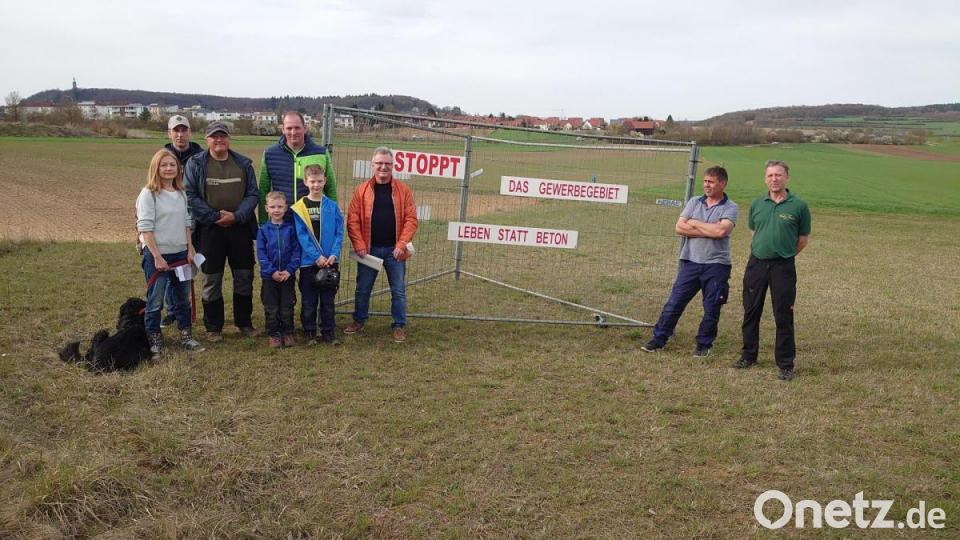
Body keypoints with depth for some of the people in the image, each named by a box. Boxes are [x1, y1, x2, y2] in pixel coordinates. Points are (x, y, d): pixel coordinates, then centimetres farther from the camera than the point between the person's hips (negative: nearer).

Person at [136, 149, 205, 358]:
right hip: (157, 255, -6)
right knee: (155, 301, 2)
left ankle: (186, 337, 24)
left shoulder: (181, 194, 9)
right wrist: (157, 256, -16)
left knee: (183, 298, 13)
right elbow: (145, 228, -13)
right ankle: (154, 342, 13)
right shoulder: (148, 194, -9)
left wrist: (190, 250, 5)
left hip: (180, 254, 6)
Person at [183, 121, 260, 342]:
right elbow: (190, 196, -6)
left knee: (244, 277, 9)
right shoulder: (195, 164, -1)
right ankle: (213, 327, 16)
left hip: (240, 228, 2)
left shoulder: (244, 164, 6)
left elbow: (253, 194, 3)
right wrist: (214, 216, -14)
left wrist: (237, 216, -12)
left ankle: (244, 322, 23)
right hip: (209, 230, -2)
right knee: (211, 280, 4)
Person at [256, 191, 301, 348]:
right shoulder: (263, 230, -1)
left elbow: (296, 251, -4)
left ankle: (288, 333, 21)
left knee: (287, 308, 8)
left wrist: (289, 270, -14)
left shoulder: (291, 228, -2)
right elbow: (261, 253, -4)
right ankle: (274, 335, 19)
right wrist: (272, 271, -13)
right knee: (271, 309, 7)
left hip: (288, 275, 0)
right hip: (269, 276, 0)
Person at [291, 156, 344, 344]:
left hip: (330, 262, 1)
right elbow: (302, 235, -8)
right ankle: (309, 332, 20)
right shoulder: (299, 207, -4)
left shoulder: (332, 206, 2)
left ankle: (328, 332, 19)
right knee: (308, 301, 8)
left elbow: (339, 233, 1)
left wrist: (334, 254, -12)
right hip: (308, 262, -1)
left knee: (328, 300, 10)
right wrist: (317, 256, -15)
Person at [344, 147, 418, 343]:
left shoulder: (403, 190, 0)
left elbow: (411, 219, -4)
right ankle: (359, 320, 30)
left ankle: (399, 326, 19)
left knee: (398, 290, 6)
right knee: (363, 288, 13)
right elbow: (353, 220, -2)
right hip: (369, 249, 1)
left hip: (395, 250, -1)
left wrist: (402, 244, -13)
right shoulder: (362, 190, 1)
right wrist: (359, 245, -11)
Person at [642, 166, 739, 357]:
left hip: (716, 264, -3)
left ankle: (704, 344, 22)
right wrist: (709, 231, -11)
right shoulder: (694, 202, 9)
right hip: (690, 261, 3)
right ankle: (659, 339, 12)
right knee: (674, 302, 4)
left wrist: (694, 223, -8)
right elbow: (680, 227, -3)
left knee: (712, 309, 6)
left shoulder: (730, 208, -2)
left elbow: (721, 230, -20)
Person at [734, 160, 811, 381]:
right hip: (756, 263, 4)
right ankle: (748, 355, 25)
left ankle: (786, 364, 9)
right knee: (751, 312, 10)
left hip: (783, 266, -3)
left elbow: (803, 239, 5)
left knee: (784, 317, 0)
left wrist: (784, 254, 8)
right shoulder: (757, 204, 6)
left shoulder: (798, 206, -4)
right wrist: (762, 250, 13)